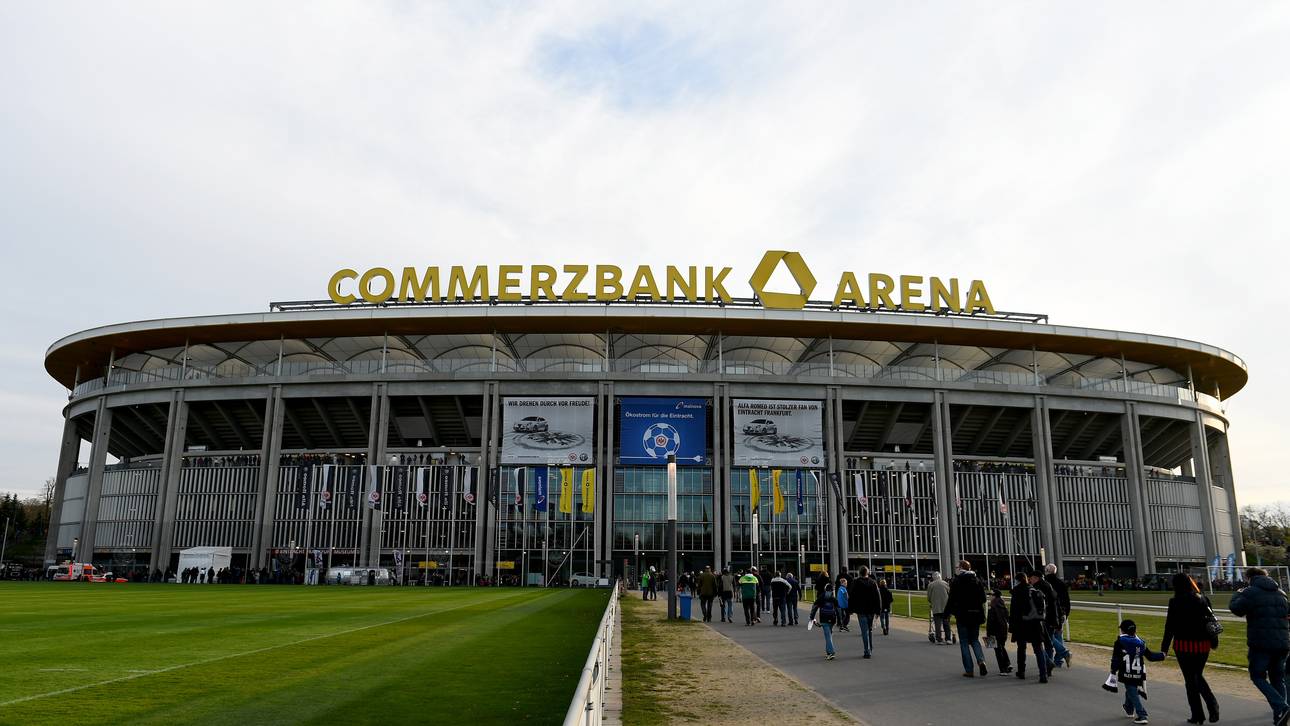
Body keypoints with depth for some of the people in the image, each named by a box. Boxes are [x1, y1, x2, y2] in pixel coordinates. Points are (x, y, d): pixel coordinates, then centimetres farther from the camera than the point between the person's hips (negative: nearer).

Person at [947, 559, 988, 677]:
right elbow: (983, 598, 5)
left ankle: (969, 670, 3)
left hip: (962, 615, -4)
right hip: (976, 615, 4)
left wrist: (947, 613, -1)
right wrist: (982, 616, 13)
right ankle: (981, 660, -7)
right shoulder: (977, 580, 5)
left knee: (964, 643, 5)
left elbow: (952, 599, -10)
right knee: (974, 640, 17)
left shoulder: (956, 581, -8)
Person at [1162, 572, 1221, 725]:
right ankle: (1212, 703, 1)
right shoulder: (1203, 599, 2)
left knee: (1190, 679, 7)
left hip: (1185, 645, -5)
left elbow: (1170, 626, -11)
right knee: (1198, 675, 22)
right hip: (1203, 644, 5)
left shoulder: (1176, 602, -12)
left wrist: (1164, 648, -4)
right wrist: (1214, 640, 19)